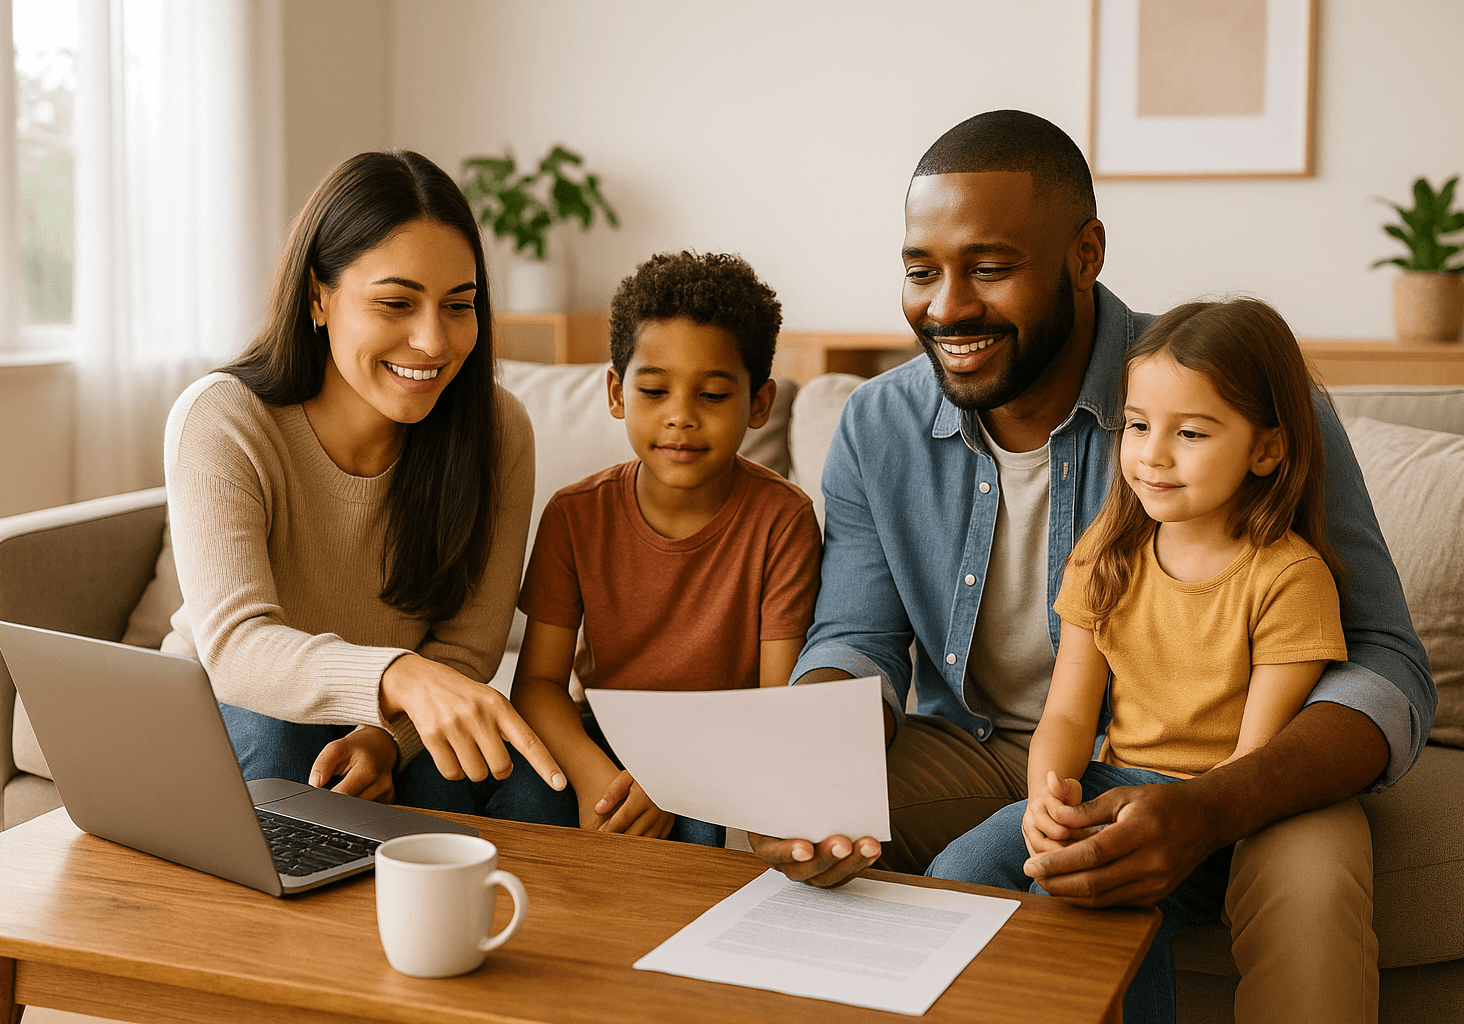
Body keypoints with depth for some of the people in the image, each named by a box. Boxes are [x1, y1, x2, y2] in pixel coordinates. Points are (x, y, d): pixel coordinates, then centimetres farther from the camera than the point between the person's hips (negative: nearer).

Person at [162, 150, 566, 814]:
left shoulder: (498, 431, -15)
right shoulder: (220, 422, -23)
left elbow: (465, 648, -12)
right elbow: (233, 642, -37)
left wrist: (386, 736, -35)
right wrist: (403, 678, -57)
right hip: (228, 712, -1)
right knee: (276, 736, -34)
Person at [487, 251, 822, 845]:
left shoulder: (781, 520, -14)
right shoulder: (575, 516, -6)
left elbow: (780, 702, -15)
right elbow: (537, 679, -7)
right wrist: (591, 772, -29)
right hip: (603, 741, 2)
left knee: (701, 826, -33)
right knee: (522, 801, -26)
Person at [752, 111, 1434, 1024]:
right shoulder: (878, 429, -6)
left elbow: (1386, 668, -22)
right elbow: (857, 642, -2)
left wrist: (1210, 812, -42)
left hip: (1214, 767, -3)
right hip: (976, 753, 3)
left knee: (1312, 873, -33)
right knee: (783, 833, -20)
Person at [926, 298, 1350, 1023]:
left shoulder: (1289, 576, -11)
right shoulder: (1108, 552, 5)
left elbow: (1257, 761, -14)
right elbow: (1068, 714, 3)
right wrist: (1047, 792, -19)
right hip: (1109, 781, 5)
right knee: (959, 874, -20)